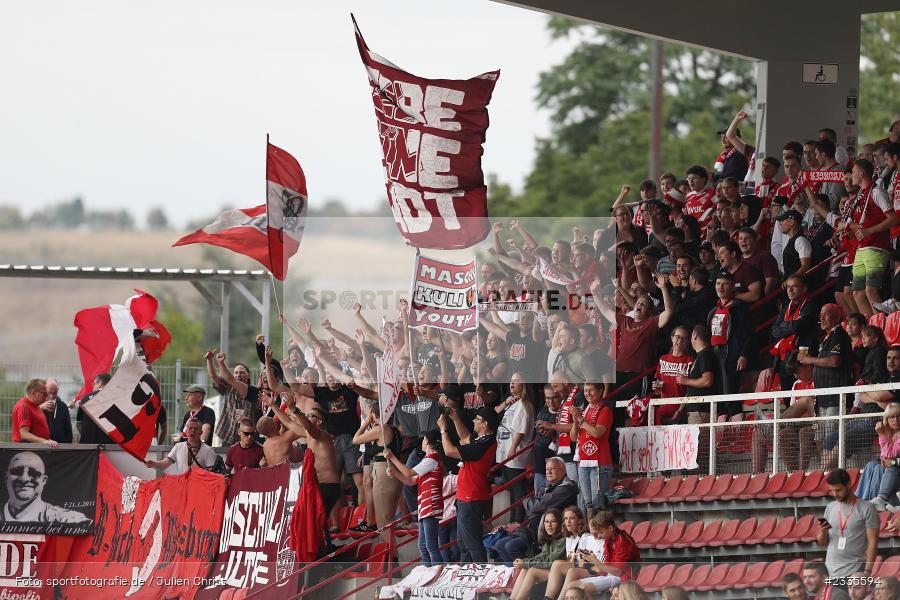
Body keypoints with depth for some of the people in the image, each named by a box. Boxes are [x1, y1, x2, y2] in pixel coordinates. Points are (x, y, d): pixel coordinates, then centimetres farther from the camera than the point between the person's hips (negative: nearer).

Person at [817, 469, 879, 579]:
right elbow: (822, 542, 16)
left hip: (854, 571, -5)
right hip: (831, 572, 5)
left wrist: (867, 571, -13)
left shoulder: (866, 509, -4)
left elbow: (872, 541, -6)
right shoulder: (830, 508, 12)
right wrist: (823, 532, -7)